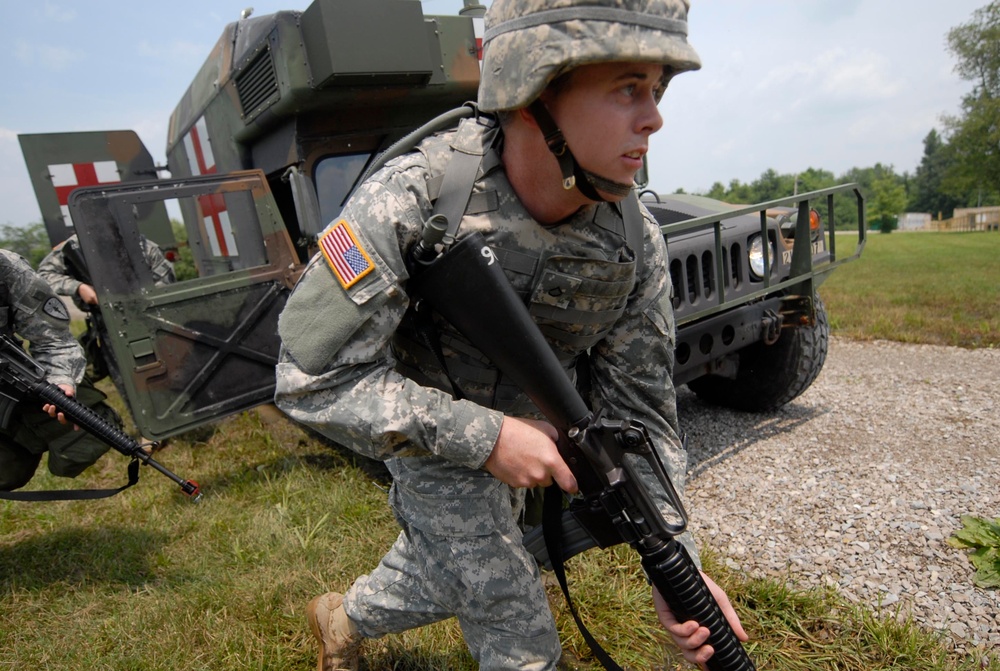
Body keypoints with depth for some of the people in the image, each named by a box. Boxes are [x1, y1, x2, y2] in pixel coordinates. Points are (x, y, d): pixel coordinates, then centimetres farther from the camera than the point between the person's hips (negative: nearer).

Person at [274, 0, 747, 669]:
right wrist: (484, 437, -34)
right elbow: (312, 377, -30)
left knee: (444, 575, 26)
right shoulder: (412, 200, -33)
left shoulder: (638, 244, -21)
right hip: (429, 433, -4)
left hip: (519, 429, 5)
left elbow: (639, 409, -12)